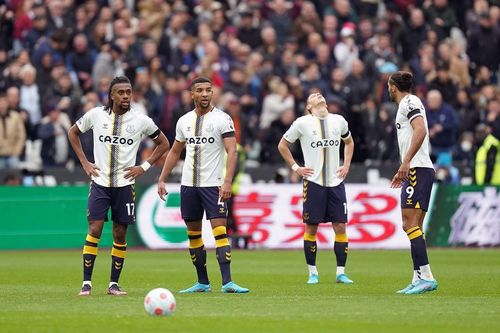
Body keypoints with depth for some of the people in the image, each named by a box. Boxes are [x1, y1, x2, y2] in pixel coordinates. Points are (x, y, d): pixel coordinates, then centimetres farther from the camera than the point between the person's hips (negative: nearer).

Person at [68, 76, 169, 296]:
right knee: (94, 230, -9)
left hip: (125, 184, 1)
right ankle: (86, 283, -5)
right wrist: (84, 162, 6)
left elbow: (163, 144, 10)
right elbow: (73, 133, 15)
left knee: (120, 235, 3)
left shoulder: (141, 121, -3)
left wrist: (144, 167, 1)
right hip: (99, 183, -1)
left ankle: (114, 284, 12)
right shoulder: (96, 115, -2)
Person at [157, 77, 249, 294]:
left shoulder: (222, 119, -5)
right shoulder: (184, 121, 11)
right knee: (193, 234, 7)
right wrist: (162, 180, 15)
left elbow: (232, 151, -11)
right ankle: (202, 283, 16)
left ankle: (227, 282, -17)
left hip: (213, 184, -5)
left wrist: (227, 181, -22)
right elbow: (174, 152, 21)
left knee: (220, 231, -13)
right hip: (188, 184, 5)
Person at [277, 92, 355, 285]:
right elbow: (282, 145, 8)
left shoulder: (339, 121, 8)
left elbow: (349, 142, 26)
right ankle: (313, 273, 9)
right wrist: (296, 168, 2)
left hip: (336, 182, 3)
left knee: (340, 227, -2)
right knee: (311, 227, 0)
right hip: (313, 181, -3)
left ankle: (341, 272, 5)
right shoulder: (302, 123, -1)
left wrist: (346, 166, 13)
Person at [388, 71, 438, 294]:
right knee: (413, 226, 8)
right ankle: (419, 279, 6)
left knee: (410, 224, -15)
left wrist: (406, 162, -27)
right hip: (414, 171, 10)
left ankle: (425, 276, -20)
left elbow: (421, 131, -21)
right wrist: (404, 171, 35)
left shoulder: (409, 102, -6)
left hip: (418, 170, -10)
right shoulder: (406, 105, 24)